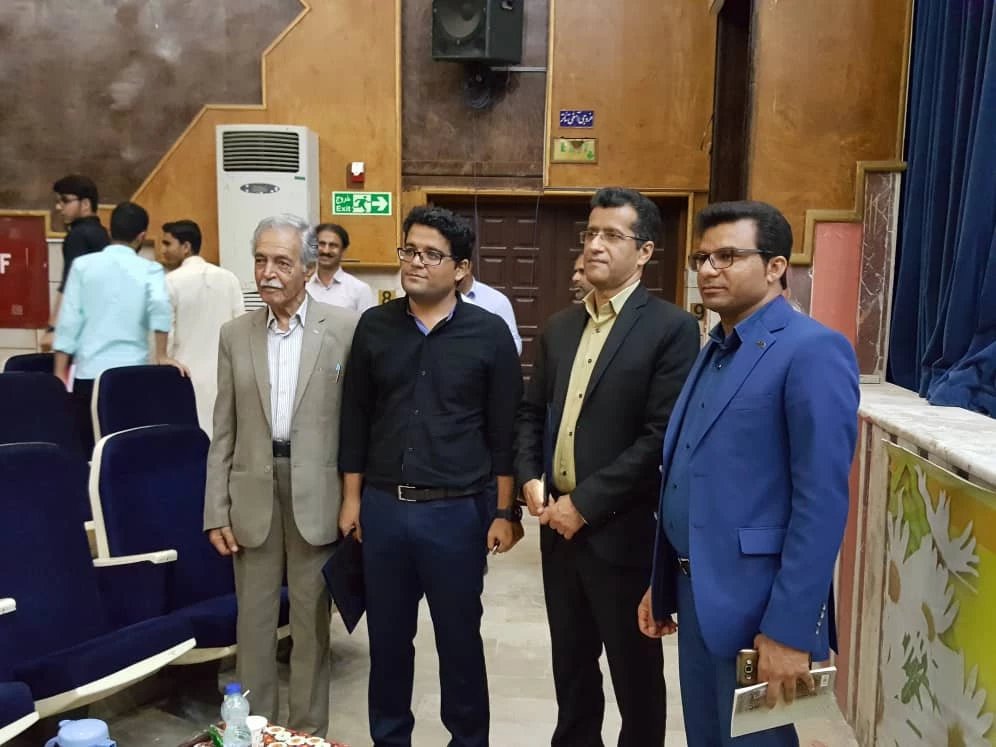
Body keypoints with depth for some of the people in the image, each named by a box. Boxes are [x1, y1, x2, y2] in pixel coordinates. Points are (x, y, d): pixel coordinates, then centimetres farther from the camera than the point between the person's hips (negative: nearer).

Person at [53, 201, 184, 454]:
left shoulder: (83, 265, 5)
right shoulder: (150, 269, 2)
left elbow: (69, 320, 2)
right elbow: (160, 305, -16)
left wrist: (60, 372, 5)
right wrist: (162, 356, -9)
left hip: (89, 372, 1)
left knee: (87, 450, 6)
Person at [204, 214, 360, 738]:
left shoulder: (346, 328, -4)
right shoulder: (235, 335, 6)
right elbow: (224, 432, 6)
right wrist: (217, 512, 3)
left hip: (317, 493, -2)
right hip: (253, 494, 3)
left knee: (312, 624, 10)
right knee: (254, 621, 13)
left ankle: (308, 730, 27)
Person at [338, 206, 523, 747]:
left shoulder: (489, 333, -5)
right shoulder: (374, 326, 3)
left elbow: (505, 429, -3)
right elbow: (355, 418, 8)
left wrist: (505, 512, -4)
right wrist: (352, 498, 7)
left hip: (457, 511, -2)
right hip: (383, 507, 3)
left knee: (459, 636, 12)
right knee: (387, 635, 15)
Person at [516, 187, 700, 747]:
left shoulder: (671, 328, -12)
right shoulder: (560, 326, 10)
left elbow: (662, 436, -18)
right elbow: (533, 411, 16)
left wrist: (585, 503, -17)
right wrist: (531, 478, -2)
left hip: (623, 531, -6)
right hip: (560, 526, 6)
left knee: (635, 671, 13)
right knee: (571, 662, 21)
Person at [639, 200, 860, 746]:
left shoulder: (813, 351, -15)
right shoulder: (714, 351, 12)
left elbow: (823, 501, -20)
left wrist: (790, 629, -21)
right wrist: (662, 582, 14)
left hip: (756, 601, -8)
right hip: (695, 590, 8)